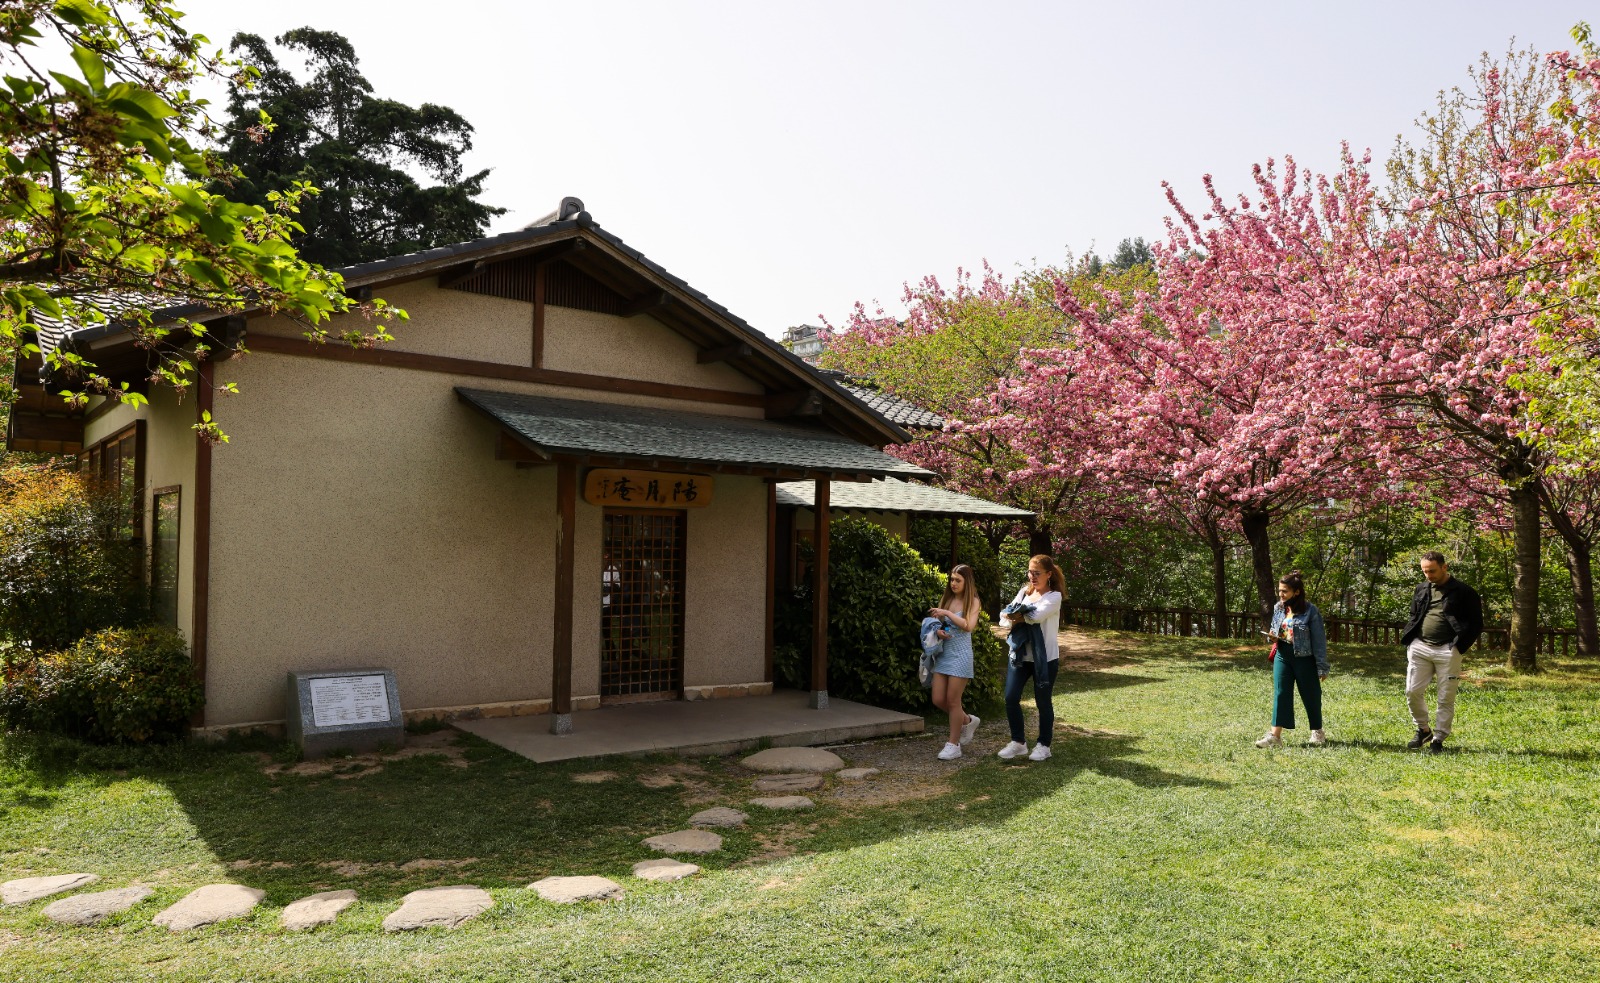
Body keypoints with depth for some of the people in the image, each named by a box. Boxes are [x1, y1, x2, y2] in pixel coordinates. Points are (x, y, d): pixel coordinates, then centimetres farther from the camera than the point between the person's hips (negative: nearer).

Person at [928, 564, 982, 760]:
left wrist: (947, 613, -19)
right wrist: (937, 630, -10)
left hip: (960, 654, -6)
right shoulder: (946, 599, 10)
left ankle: (953, 745, 10)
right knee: (938, 700, 5)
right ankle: (967, 721, 31)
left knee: (952, 700, -2)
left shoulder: (973, 602, -4)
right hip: (943, 653, 6)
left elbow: (968, 626, -19)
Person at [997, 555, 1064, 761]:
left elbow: (1037, 615, -25)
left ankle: (1043, 745, 21)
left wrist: (1017, 616, -10)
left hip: (1045, 657, -5)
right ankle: (1018, 742, 15)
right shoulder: (1024, 591, 9)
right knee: (1011, 698, 0)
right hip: (1020, 654, 5)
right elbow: (1006, 615, 0)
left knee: (1043, 702, 6)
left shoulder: (1054, 596, -7)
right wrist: (1013, 621, -21)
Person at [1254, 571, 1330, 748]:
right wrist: (1273, 636, -7)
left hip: (1304, 659, -4)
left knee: (1310, 696, 10)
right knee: (1280, 694, -1)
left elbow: (1319, 640, -10)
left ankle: (1318, 732, 29)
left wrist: (1322, 666, -10)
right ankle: (1275, 735, -4)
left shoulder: (1310, 610, -14)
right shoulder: (1278, 608, 2)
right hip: (1282, 657, 4)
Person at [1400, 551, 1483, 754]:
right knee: (1413, 692, 1)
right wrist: (1408, 642, 8)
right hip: (1419, 647, 4)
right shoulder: (1421, 589, 12)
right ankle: (1423, 730, 21)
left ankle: (1438, 739, 12)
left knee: (1446, 698, 2)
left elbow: (1476, 624, -1)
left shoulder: (1463, 592, -3)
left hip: (1447, 650, -4)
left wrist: (1458, 645, -10)